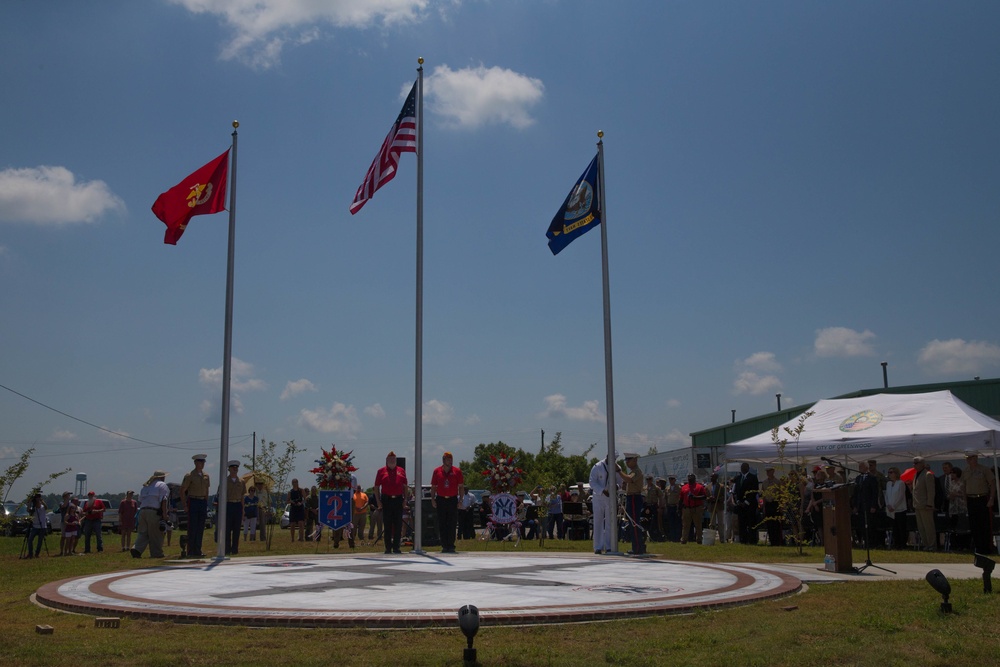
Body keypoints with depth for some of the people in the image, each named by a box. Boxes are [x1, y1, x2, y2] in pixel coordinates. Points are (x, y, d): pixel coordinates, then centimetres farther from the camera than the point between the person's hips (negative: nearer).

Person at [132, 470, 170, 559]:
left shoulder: (145, 486, 23)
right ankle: (156, 553, 4)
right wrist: (164, 516, -9)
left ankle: (136, 549, -10)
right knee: (156, 535, 0)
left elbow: (140, 501, 20)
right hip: (154, 512, -6)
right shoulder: (162, 485, 3)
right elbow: (163, 501, -7)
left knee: (142, 533, 8)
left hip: (142, 511, 6)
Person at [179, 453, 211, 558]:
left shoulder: (206, 476, 11)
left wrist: (206, 503, 13)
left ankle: (198, 550, 12)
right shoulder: (189, 476, -6)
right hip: (193, 502, -5)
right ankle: (191, 551, 0)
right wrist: (184, 505, -9)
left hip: (203, 502, 6)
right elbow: (182, 491, -6)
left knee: (201, 528, 6)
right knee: (192, 528, -4)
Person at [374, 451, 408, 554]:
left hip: (398, 500, 2)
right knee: (387, 525, 2)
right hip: (386, 500, -2)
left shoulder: (401, 471, 12)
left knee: (398, 525, 3)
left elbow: (405, 486, 13)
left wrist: (405, 499, 3)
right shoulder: (381, 471, 6)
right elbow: (377, 487, 6)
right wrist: (378, 500, -2)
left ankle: (396, 547, 10)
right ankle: (388, 547, 7)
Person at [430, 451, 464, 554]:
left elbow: (461, 487, 5)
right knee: (442, 525, 3)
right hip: (440, 500, 1)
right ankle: (444, 546, 9)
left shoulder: (457, 471, 3)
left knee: (452, 524, -1)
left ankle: (451, 545, 4)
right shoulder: (437, 471, 5)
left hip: (453, 500, -1)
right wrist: (432, 499, 0)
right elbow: (433, 487, 9)